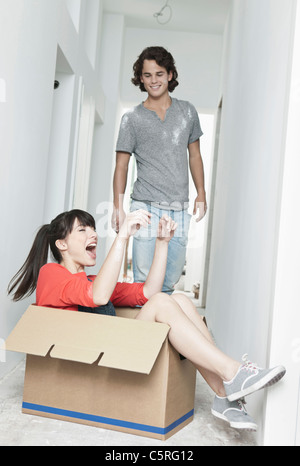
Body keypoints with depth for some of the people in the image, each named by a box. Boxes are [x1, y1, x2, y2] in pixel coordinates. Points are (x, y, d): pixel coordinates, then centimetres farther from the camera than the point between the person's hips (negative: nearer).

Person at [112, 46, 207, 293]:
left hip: (180, 210, 3)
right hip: (147, 207, -3)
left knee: (170, 280, 6)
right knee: (145, 280, -5)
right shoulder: (132, 118, 3)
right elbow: (121, 165, 3)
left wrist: (201, 195, 11)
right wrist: (118, 206, -6)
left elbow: (195, 155, 17)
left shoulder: (187, 111, 12)